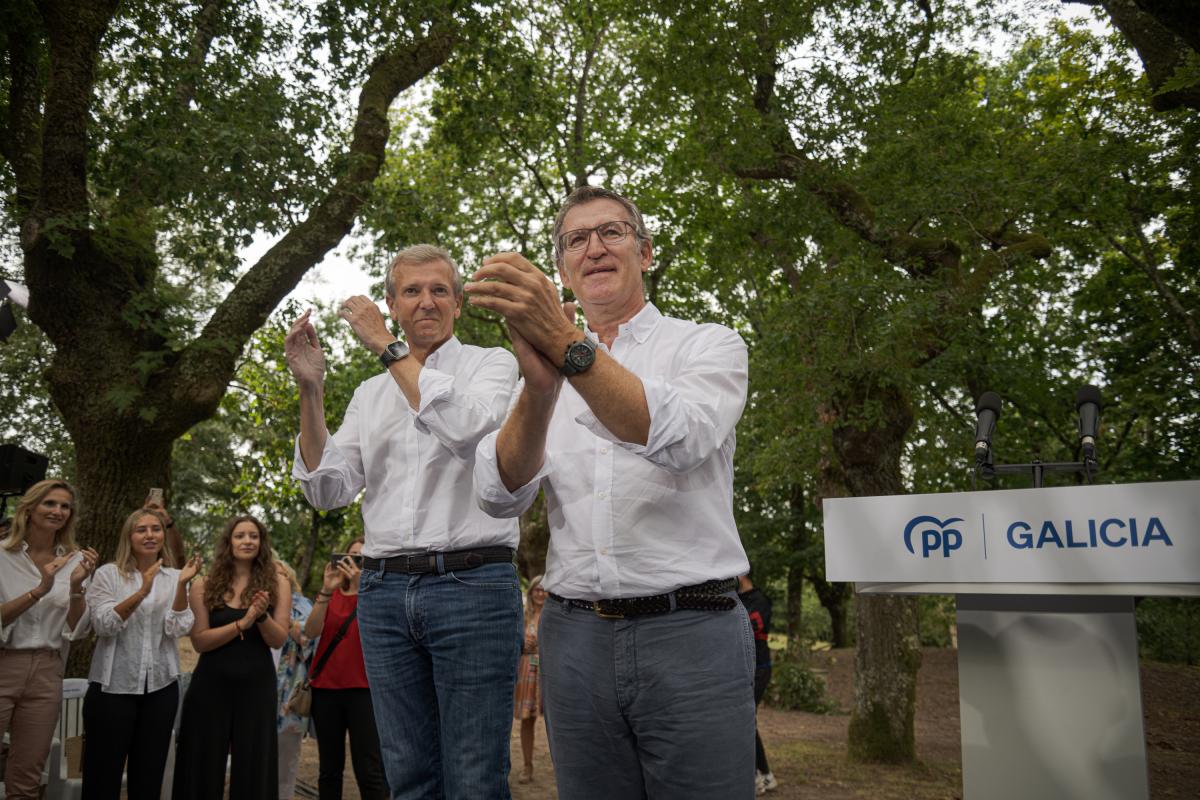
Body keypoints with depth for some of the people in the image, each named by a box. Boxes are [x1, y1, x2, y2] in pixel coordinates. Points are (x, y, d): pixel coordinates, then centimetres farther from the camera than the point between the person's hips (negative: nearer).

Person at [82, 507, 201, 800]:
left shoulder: (173, 578, 5)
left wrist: (182, 584, -19)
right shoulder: (108, 574, -1)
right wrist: (141, 593, -27)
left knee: (149, 775, 10)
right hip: (113, 686, -2)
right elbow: (105, 625, -14)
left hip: (161, 687, 3)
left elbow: (179, 629, -6)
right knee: (102, 773, 2)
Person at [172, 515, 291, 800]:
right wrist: (242, 623, -20)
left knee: (253, 767, 6)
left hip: (257, 684, 0)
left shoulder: (276, 583, 1)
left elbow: (278, 640, -4)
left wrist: (262, 616, -23)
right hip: (211, 685, 0)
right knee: (204, 767, 8)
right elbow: (199, 641, -8)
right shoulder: (204, 585, 0)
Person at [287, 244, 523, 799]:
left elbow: (466, 427, -17)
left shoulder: (493, 364, 5)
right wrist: (311, 390, -1)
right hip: (384, 590, 5)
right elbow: (330, 489, 9)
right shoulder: (371, 394, 18)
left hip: (472, 582, -4)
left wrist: (388, 348, -10)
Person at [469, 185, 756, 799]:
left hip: (690, 633, -2)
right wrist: (540, 387, -25)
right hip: (575, 636, 3)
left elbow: (678, 437, -19)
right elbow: (500, 495, -6)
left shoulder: (709, 345, 4)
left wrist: (565, 344, -29)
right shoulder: (541, 370, 12)